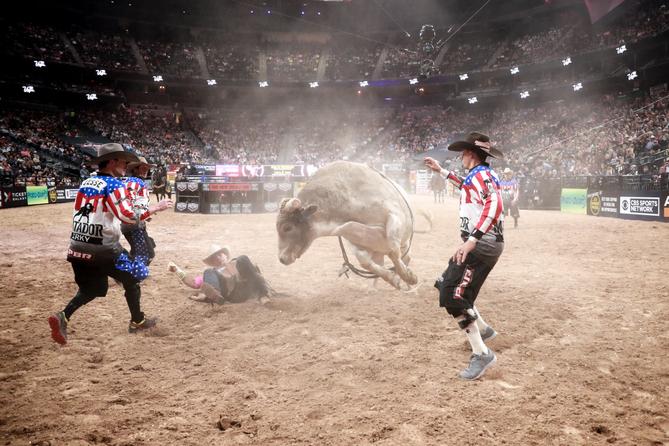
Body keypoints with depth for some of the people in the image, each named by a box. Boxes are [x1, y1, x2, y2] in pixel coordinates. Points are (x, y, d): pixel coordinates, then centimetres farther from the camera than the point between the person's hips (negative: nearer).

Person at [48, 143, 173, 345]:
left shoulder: (86, 183, 12)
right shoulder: (114, 184, -11)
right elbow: (129, 217, -20)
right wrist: (156, 208, -11)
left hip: (77, 246, 7)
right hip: (101, 248, -7)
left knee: (90, 288, 23)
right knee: (132, 278, 13)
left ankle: (63, 317, 2)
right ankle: (137, 321, 25)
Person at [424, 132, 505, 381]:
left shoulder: (481, 175, -13)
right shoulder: (481, 175, 17)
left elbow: (494, 206, -31)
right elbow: (468, 188, 42)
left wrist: (472, 240, -37)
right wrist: (441, 171, 42)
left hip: (482, 245, -10)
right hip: (481, 244, 10)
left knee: (454, 297, -14)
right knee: (447, 286, 19)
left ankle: (481, 354, -8)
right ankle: (482, 330, 29)